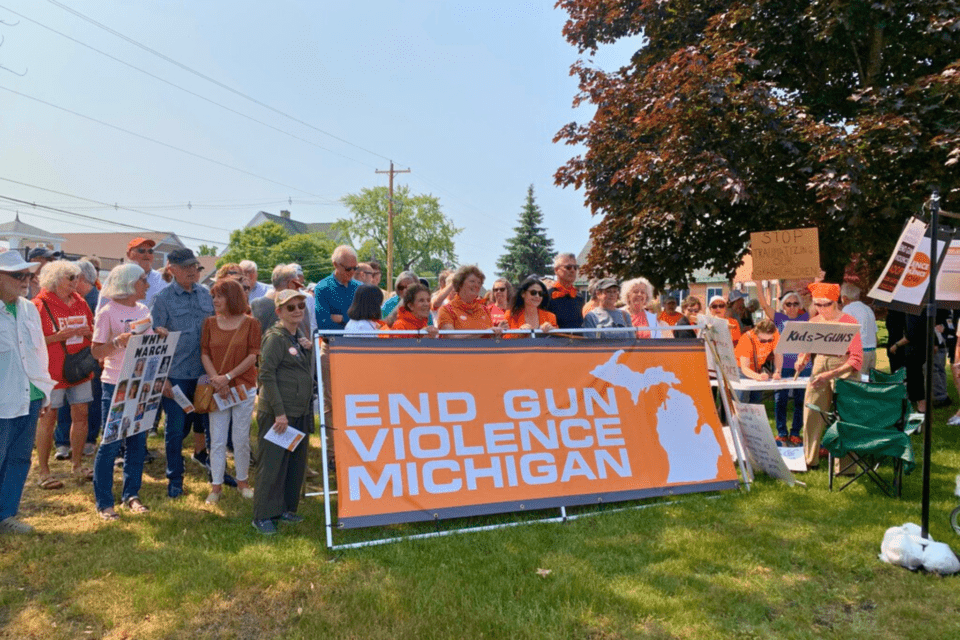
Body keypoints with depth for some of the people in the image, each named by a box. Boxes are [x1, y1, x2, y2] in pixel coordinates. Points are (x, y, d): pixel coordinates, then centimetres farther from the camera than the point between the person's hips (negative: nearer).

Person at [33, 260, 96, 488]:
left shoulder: (80, 302, 10)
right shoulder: (39, 305, -8)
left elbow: (93, 332, 19)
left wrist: (87, 332, -4)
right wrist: (60, 336, -21)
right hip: (52, 371, -6)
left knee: (81, 414, 7)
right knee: (48, 418, 1)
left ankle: (78, 466, 21)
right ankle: (44, 471, 13)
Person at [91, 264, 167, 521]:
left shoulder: (144, 310, 10)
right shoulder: (108, 312, -8)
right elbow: (96, 351, -10)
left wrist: (159, 336, -4)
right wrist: (119, 341, -25)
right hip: (116, 384, -6)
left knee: (137, 442, 10)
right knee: (110, 443, -1)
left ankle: (131, 494, 22)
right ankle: (104, 502, 9)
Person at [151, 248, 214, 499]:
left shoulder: (206, 295, 7)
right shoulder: (163, 299, -5)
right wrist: (162, 377, -10)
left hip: (204, 372, 3)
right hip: (176, 375, -3)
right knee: (175, 430, 5)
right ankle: (174, 480, 20)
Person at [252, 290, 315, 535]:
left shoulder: (300, 337, 13)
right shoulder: (275, 337, -12)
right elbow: (266, 375, -17)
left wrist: (308, 348, 1)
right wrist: (279, 412, -20)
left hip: (300, 412, 8)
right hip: (277, 413, -8)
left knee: (296, 463, 14)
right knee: (271, 464, -1)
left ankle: (285, 508, 27)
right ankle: (263, 516, 9)